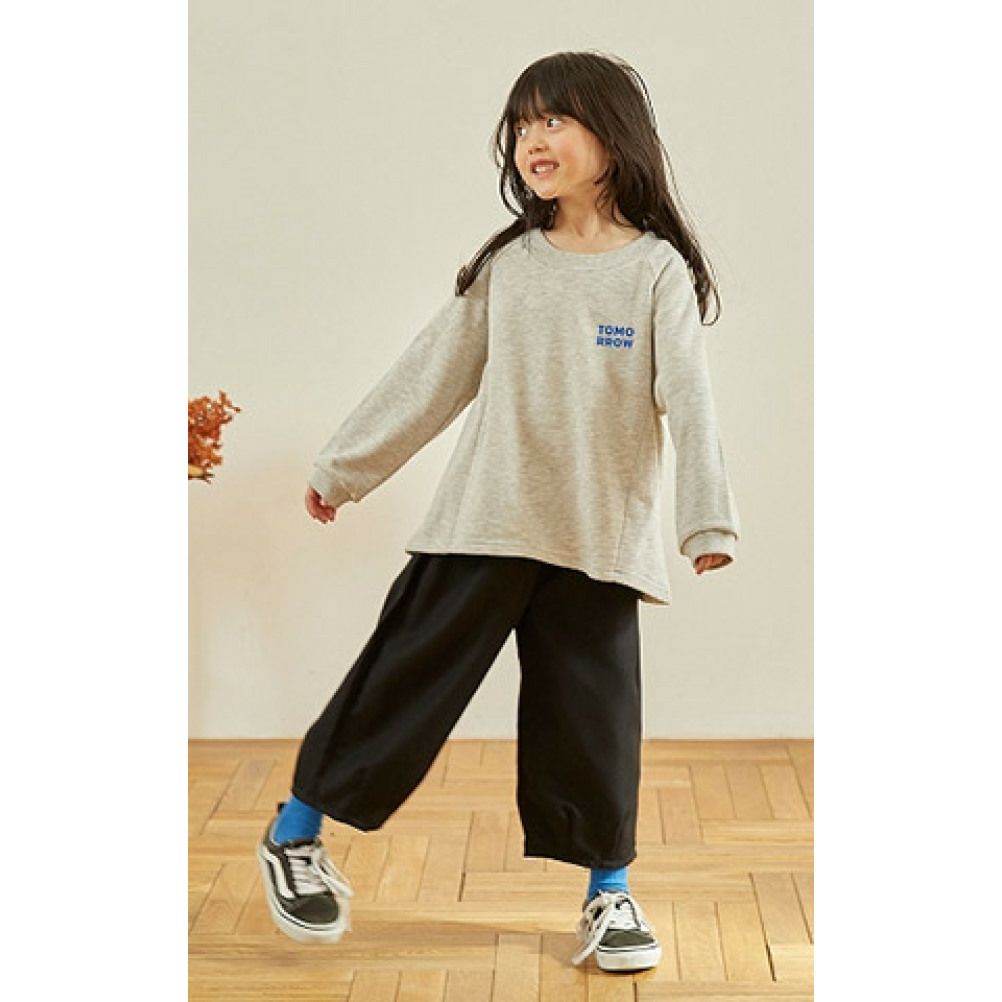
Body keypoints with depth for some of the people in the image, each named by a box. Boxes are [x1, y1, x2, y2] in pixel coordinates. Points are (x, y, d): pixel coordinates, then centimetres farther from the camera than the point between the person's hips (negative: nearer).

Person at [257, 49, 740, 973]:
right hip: (484, 523, 2)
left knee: (593, 713, 4)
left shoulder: (658, 271, -2)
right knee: (405, 678, 4)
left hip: (599, 539, -1)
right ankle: (294, 834, 20)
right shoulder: (506, 264, 6)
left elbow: (689, 402, -8)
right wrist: (345, 467, 14)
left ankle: (609, 889, 23)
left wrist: (708, 518, -19)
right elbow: (433, 375, 11)